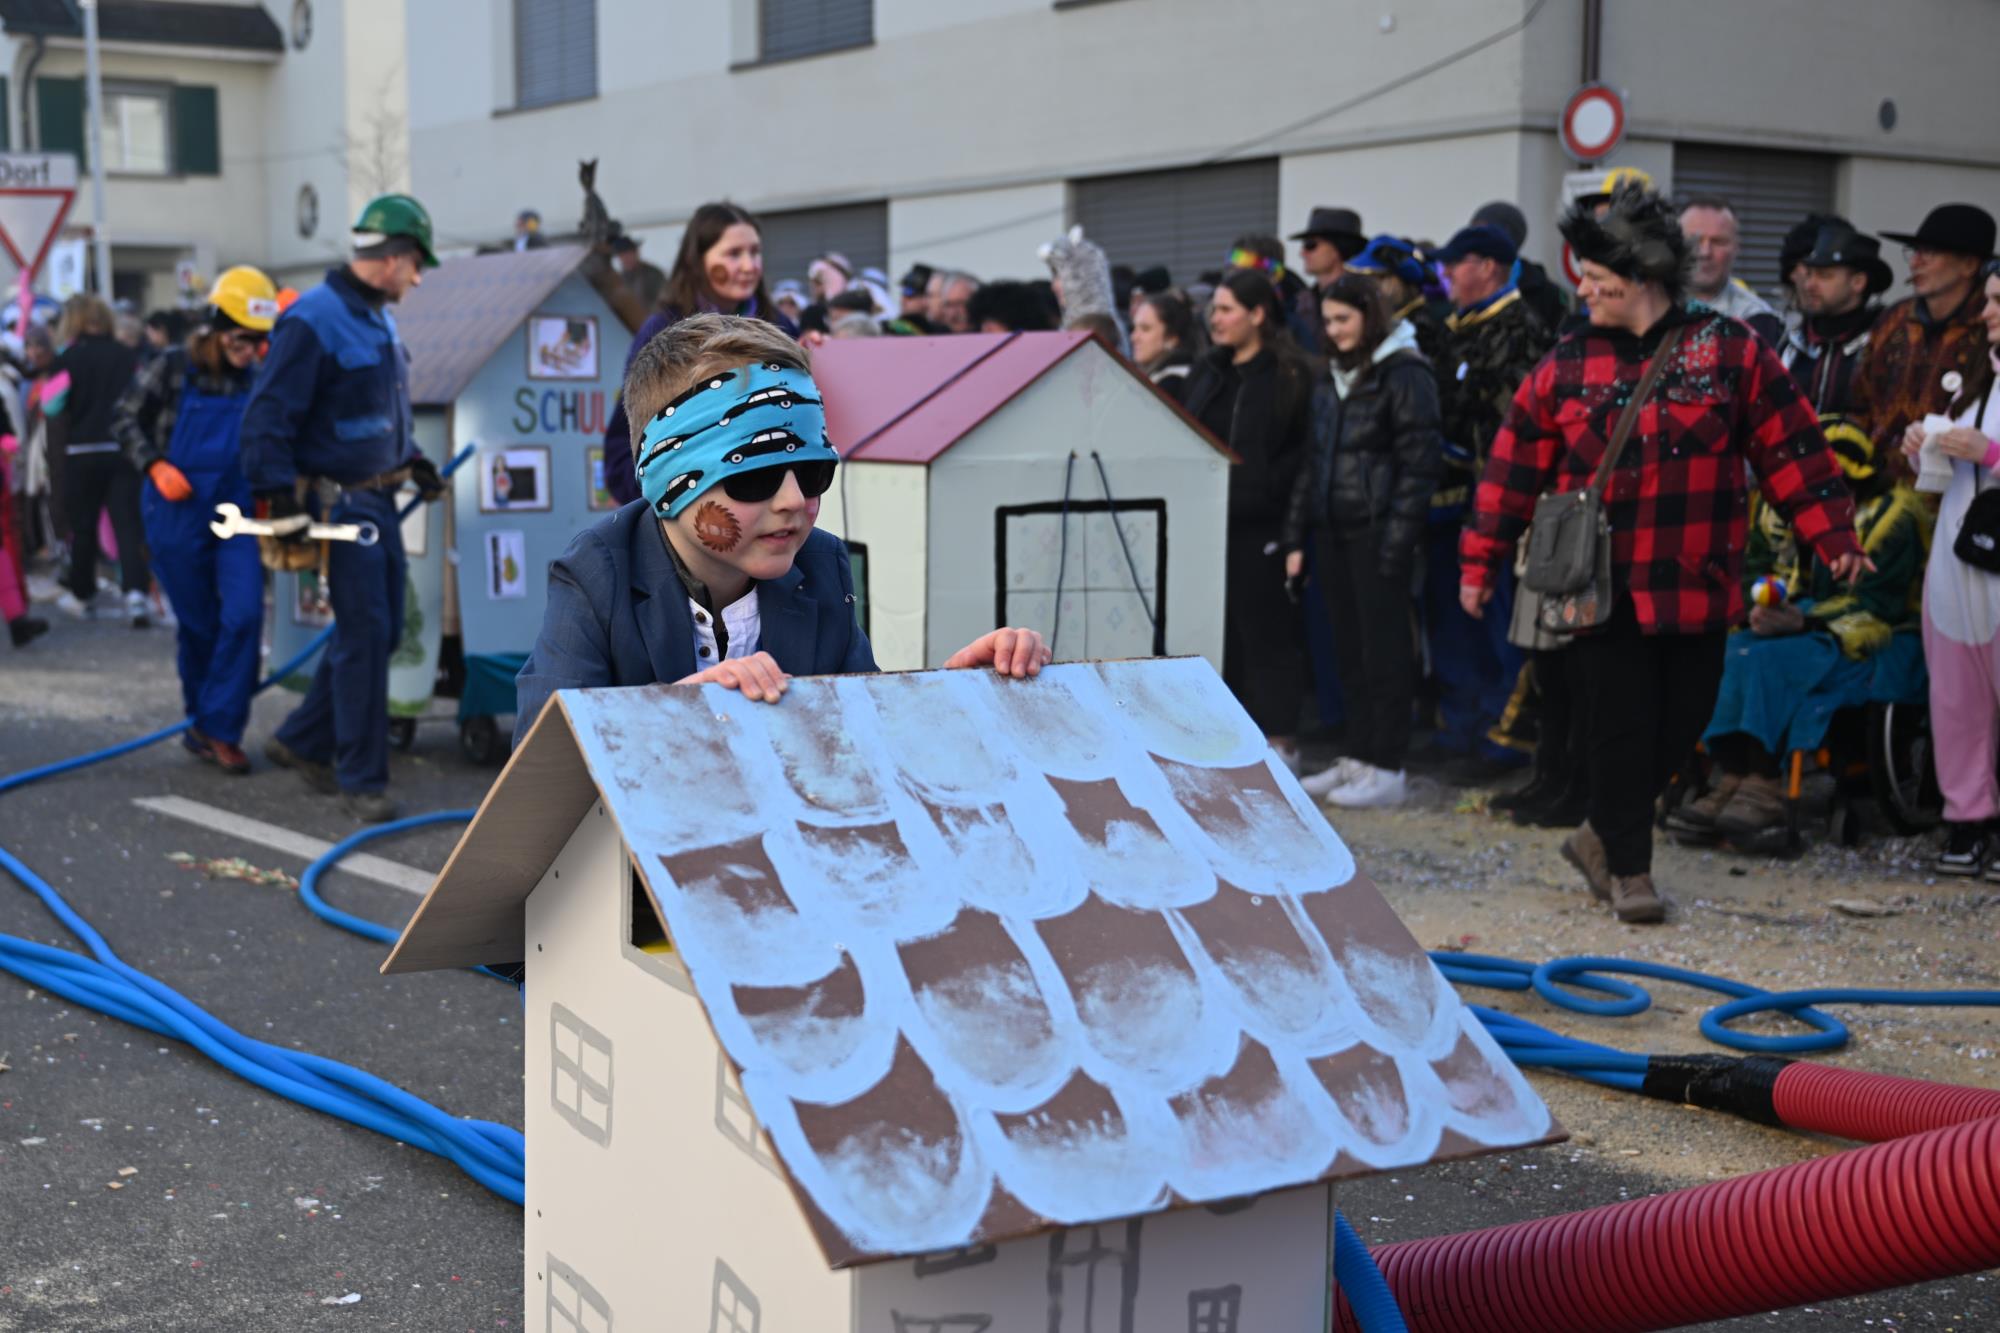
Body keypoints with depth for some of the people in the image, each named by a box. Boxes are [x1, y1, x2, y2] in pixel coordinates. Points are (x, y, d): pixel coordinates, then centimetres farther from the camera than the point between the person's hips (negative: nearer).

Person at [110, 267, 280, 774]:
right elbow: (125, 418, 2)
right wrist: (156, 467, -10)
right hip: (178, 515, -2)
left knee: (244, 615, -12)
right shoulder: (174, 367, -6)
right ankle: (198, 721, 25)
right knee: (197, 624, 7)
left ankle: (220, 729, -2)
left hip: (236, 514, 2)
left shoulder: (258, 379, 0)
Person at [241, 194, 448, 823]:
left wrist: (411, 460, 22)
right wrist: (279, 499, -23)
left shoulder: (378, 319, 14)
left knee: (381, 630, 13)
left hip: (379, 498, 9)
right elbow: (266, 416, -19)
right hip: (339, 503, -9)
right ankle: (361, 780, 1)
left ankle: (301, 742, 27)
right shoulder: (313, 321, -16)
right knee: (364, 635, -8)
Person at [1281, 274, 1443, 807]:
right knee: (1349, 648, 11)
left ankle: (1388, 767, 3)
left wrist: (1398, 537, -17)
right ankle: (1359, 758, 19)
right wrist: (1296, 535, 13)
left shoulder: (1404, 373, -7)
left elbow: (1419, 461, -12)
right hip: (1334, 532, 7)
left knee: (1384, 648, -3)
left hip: (1377, 535, -7)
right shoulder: (1334, 377, 16)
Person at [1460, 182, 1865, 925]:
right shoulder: (1566, 365, 3)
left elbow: (1790, 450, 3)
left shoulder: (1729, 351, 1)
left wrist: (1833, 539, 1)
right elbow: (1515, 468, 6)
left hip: (1695, 587, 1)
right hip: (1603, 586, -1)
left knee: (1683, 725, 7)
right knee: (1623, 728, 1)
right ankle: (1628, 866, 18)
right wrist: (1480, 563, 7)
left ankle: (1601, 835, 28)